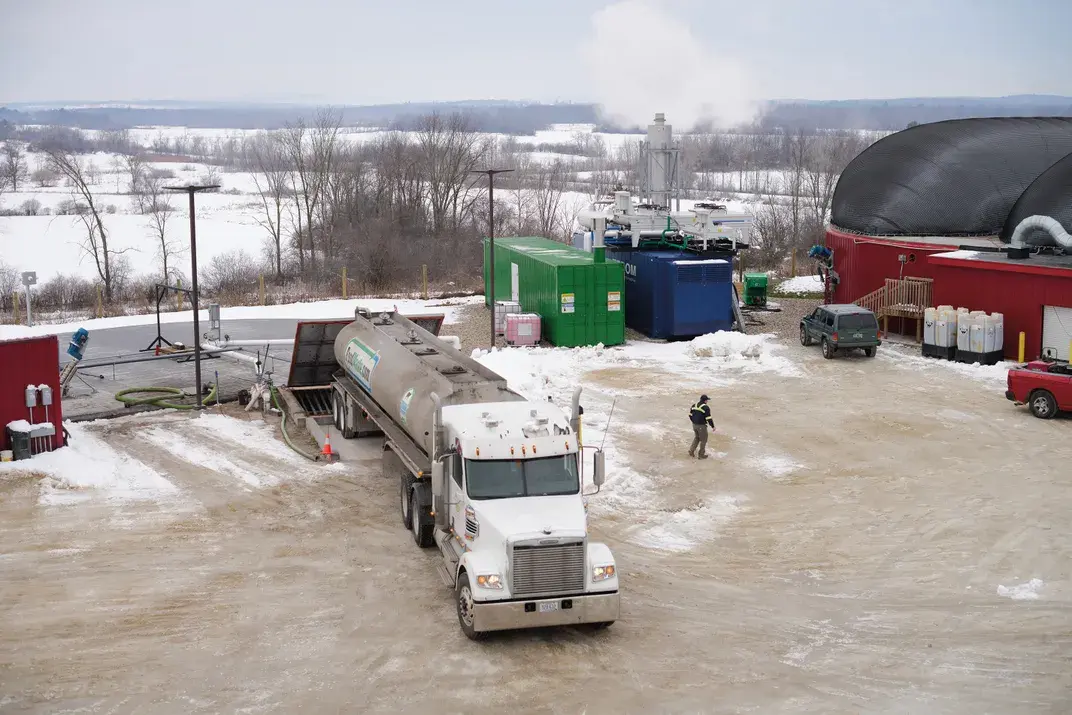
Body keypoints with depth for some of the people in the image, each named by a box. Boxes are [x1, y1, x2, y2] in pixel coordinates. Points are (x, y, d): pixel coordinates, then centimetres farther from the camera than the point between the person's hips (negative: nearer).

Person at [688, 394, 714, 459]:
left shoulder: (694, 405, 4)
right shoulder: (706, 407, -18)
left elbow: (690, 415, 11)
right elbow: (708, 418, -18)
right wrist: (713, 426, -6)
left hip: (694, 425, 7)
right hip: (701, 426, -7)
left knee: (697, 438, 25)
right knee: (703, 440, 9)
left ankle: (691, 451, 17)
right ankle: (701, 455, 16)